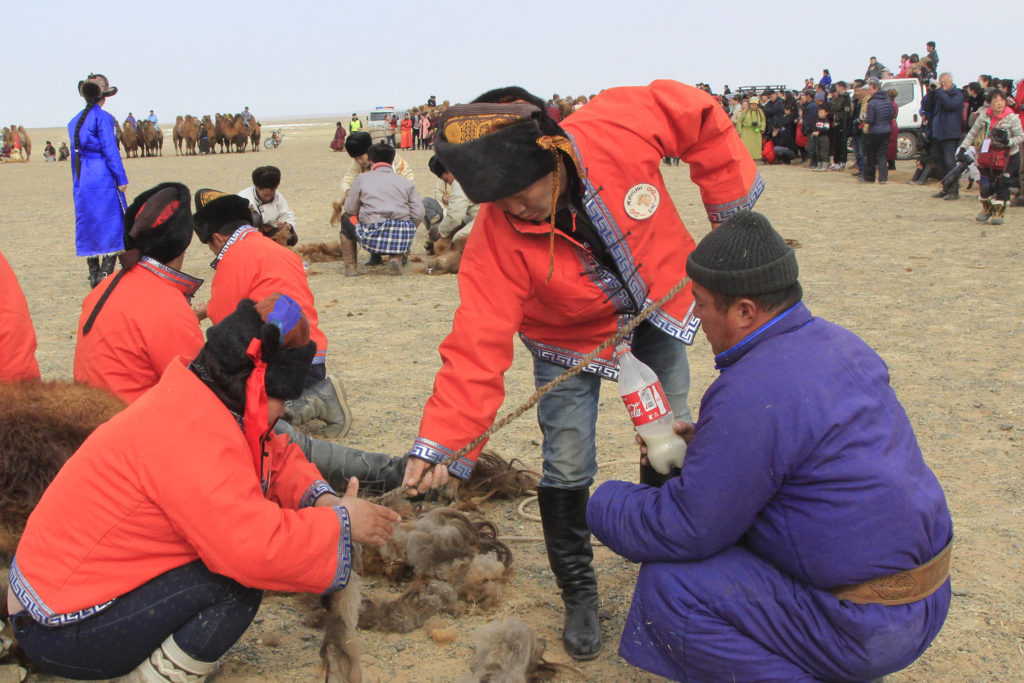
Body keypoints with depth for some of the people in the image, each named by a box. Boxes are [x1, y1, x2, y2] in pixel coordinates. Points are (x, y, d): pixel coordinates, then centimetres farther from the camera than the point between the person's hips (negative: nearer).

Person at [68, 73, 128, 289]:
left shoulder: (75, 121, 12)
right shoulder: (103, 117, -9)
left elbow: (74, 153, 16)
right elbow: (110, 150, -13)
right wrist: (121, 179, -11)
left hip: (82, 179, 7)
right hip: (103, 176, -7)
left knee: (88, 223, 11)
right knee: (111, 223, -1)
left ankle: (94, 275, 15)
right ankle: (106, 272, -7)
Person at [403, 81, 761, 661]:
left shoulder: (620, 126, -33)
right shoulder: (498, 235, -32)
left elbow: (702, 117, -15)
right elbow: (478, 344, -35)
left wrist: (731, 205, -13)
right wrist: (441, 444, -43)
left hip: (659, 303, 2)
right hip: (572, 337, -2)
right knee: (568, 464, -8)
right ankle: (579, 592, 15)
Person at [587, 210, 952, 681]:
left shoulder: (750, 394, -25)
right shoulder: (835, 342, 4)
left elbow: (685, 532, -19)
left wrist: (605, 503, -1)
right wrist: (708, 442, 11)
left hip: (870, 628, -9)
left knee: (669, 584, -11)